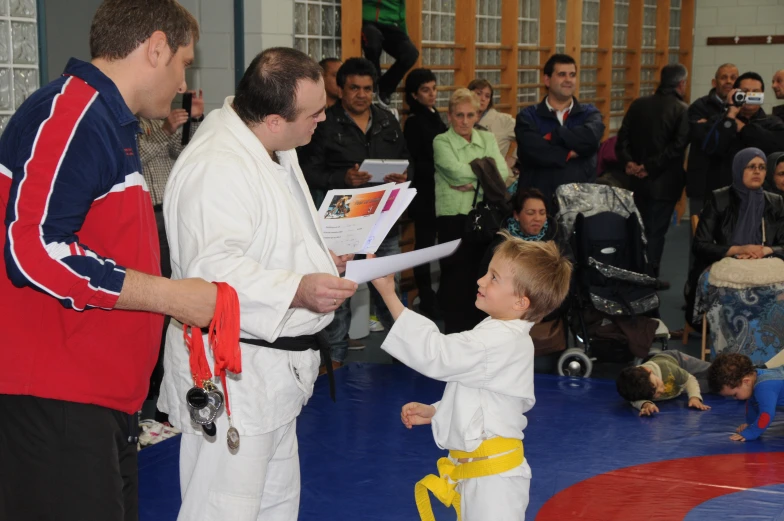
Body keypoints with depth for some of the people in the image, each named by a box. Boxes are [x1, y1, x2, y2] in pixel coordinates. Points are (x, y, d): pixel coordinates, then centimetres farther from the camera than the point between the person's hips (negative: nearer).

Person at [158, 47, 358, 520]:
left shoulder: (272, 148, 11)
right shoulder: (216, 168, -25)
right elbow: (211, 272, -30)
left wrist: (326, 260, 12)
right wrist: (297, 290, -38)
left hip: (272, 373, 11)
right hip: (233, 377, -11)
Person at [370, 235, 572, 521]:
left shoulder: (501, 342, -23)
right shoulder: (504, 336, 9)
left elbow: (436, 354, -26)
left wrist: (389, 295, -26)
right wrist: (434, 412, 9)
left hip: (493, 478, -10)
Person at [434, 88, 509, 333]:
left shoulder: (488, 139, 11)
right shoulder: (442, 142, -1)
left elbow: (502, 173, -3)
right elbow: (457, 172, -17)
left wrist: (474, 182, -15)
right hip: (453, 215, -3)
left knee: (478, 272, 7)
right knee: (456, 275, 0)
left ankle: (476, 327, 18)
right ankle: (454, 330, 9)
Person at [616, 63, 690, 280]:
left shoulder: (638, 105, 5)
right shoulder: (682, 110, -11)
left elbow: (623, 137, -1)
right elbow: (677, 146, -20)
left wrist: (628, 161, -10)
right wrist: (651, 167, -18)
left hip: (638, 180, 5)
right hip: (665, 182, -5)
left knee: (641, 228, 17)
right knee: (656, 231, 3)